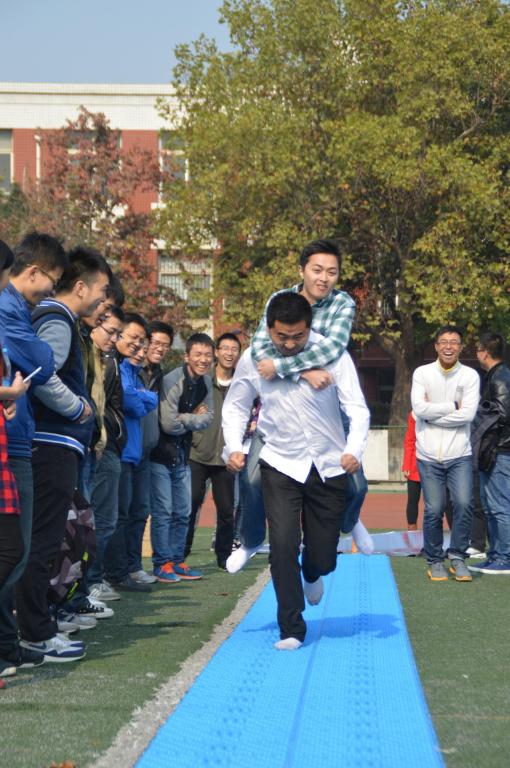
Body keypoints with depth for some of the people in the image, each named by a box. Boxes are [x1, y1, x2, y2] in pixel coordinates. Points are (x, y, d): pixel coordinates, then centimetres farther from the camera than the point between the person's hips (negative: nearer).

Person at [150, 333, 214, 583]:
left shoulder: (205, 382, 4)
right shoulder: (172, 381, -20)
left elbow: (207, 418, 1)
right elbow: (169, 424, -23)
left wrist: (184, 419, -16)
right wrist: (194, 417, -6)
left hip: (183, 455, 8)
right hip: (161, 454, -7)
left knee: (183, 513, 11)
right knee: (163, 511, -4)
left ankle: (177, 561, 20)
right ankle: (162, 563, 4)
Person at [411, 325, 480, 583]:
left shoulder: (470, 376, 0)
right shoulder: (422, 373, 0)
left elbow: (468, 414, -11)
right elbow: (419, 408, -13)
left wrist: (433, 412, -10)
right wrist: (453, 406, -9)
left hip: (459, 455, 0)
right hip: (429, 455, 0)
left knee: (464, 504, -13)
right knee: (433, 510, 1)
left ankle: (457, 557, 6)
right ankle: (434, 561, 19)